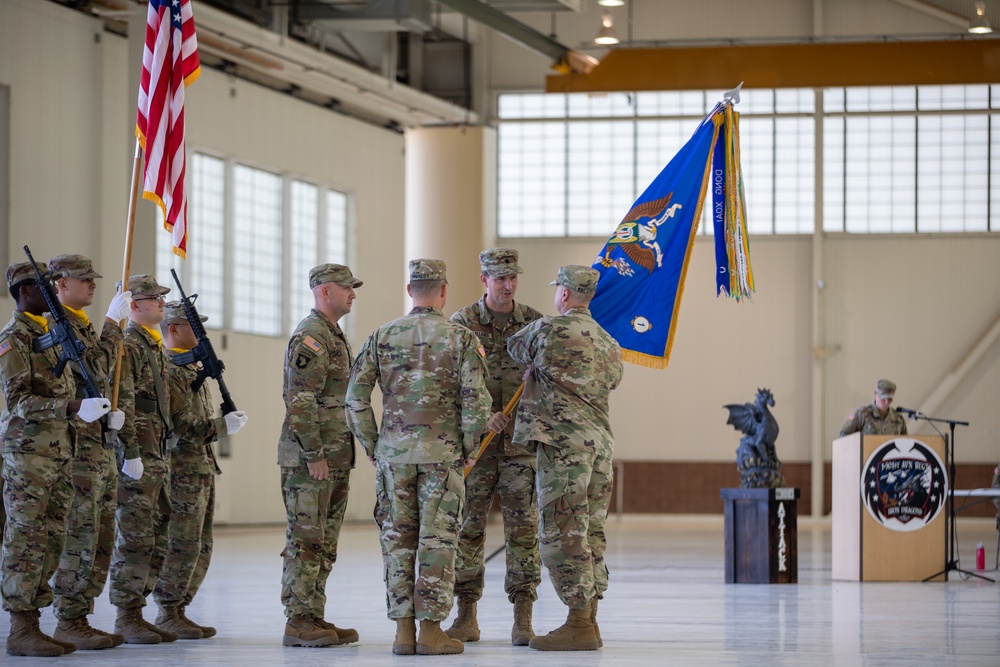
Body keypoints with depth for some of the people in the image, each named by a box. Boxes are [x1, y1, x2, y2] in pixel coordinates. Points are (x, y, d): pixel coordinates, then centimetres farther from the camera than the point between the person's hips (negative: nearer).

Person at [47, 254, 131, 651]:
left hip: (102, 448, 10)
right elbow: (95, 366, -21)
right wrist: (113, 321, -14)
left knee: (101, 540, 10)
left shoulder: (83, 326, 21)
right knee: (80, 538, -9)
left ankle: (82, 617, 14)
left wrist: (114, 410, 7)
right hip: (77, 446, -10)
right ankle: (69, 622, -6)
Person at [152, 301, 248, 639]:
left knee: (200, 549, 10)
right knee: (183, 546, -8)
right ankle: (167, 615, -2)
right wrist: (222, 426, -15)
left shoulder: (192, 369, 19)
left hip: (203, 470, 10)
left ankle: (179, 612, 14)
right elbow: (179, 428, -19)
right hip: (182, 472, -10)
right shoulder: (166, 371, -12)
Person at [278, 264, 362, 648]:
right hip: (310, 459, -10)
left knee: (325, 544, 11)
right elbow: (300, 402, -20)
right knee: (305, 541, -7)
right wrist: (313, 455, -21)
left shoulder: (334, 336, 19)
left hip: (334, 459, 10)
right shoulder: (310, 337, -13)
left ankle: (315, 618, 15)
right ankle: (298, 623, -5)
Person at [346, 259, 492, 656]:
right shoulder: (461, 338, -3)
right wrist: (469, 448, 3)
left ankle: (403, 631, 8)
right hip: (442, 452, -2)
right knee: (437, 542, 1)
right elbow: (477, 400, -9)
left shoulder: (383, 337, 4)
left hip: (393, 453, 2)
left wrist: (371, 445, 10)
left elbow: (356, 397, 0)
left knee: (397, 541, 7)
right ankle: (430, 630, 0)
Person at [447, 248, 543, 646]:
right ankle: (467, 617, 11)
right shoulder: (462, 324, 0)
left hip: (522, 444, 1)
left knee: (522, 529, -1)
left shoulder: (535, 323, 6)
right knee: (468, 528, 3)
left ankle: (523, 619, 2)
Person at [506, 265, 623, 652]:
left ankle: (578, 625, -8)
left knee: (562, 534, -6)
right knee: (591, 534, 11)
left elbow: (515, 348, 9)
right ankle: (589, 621, 13)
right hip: (601, 441, 8)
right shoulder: (608, 343, 15)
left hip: (564, 444, -8)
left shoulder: (549, 330, -8)